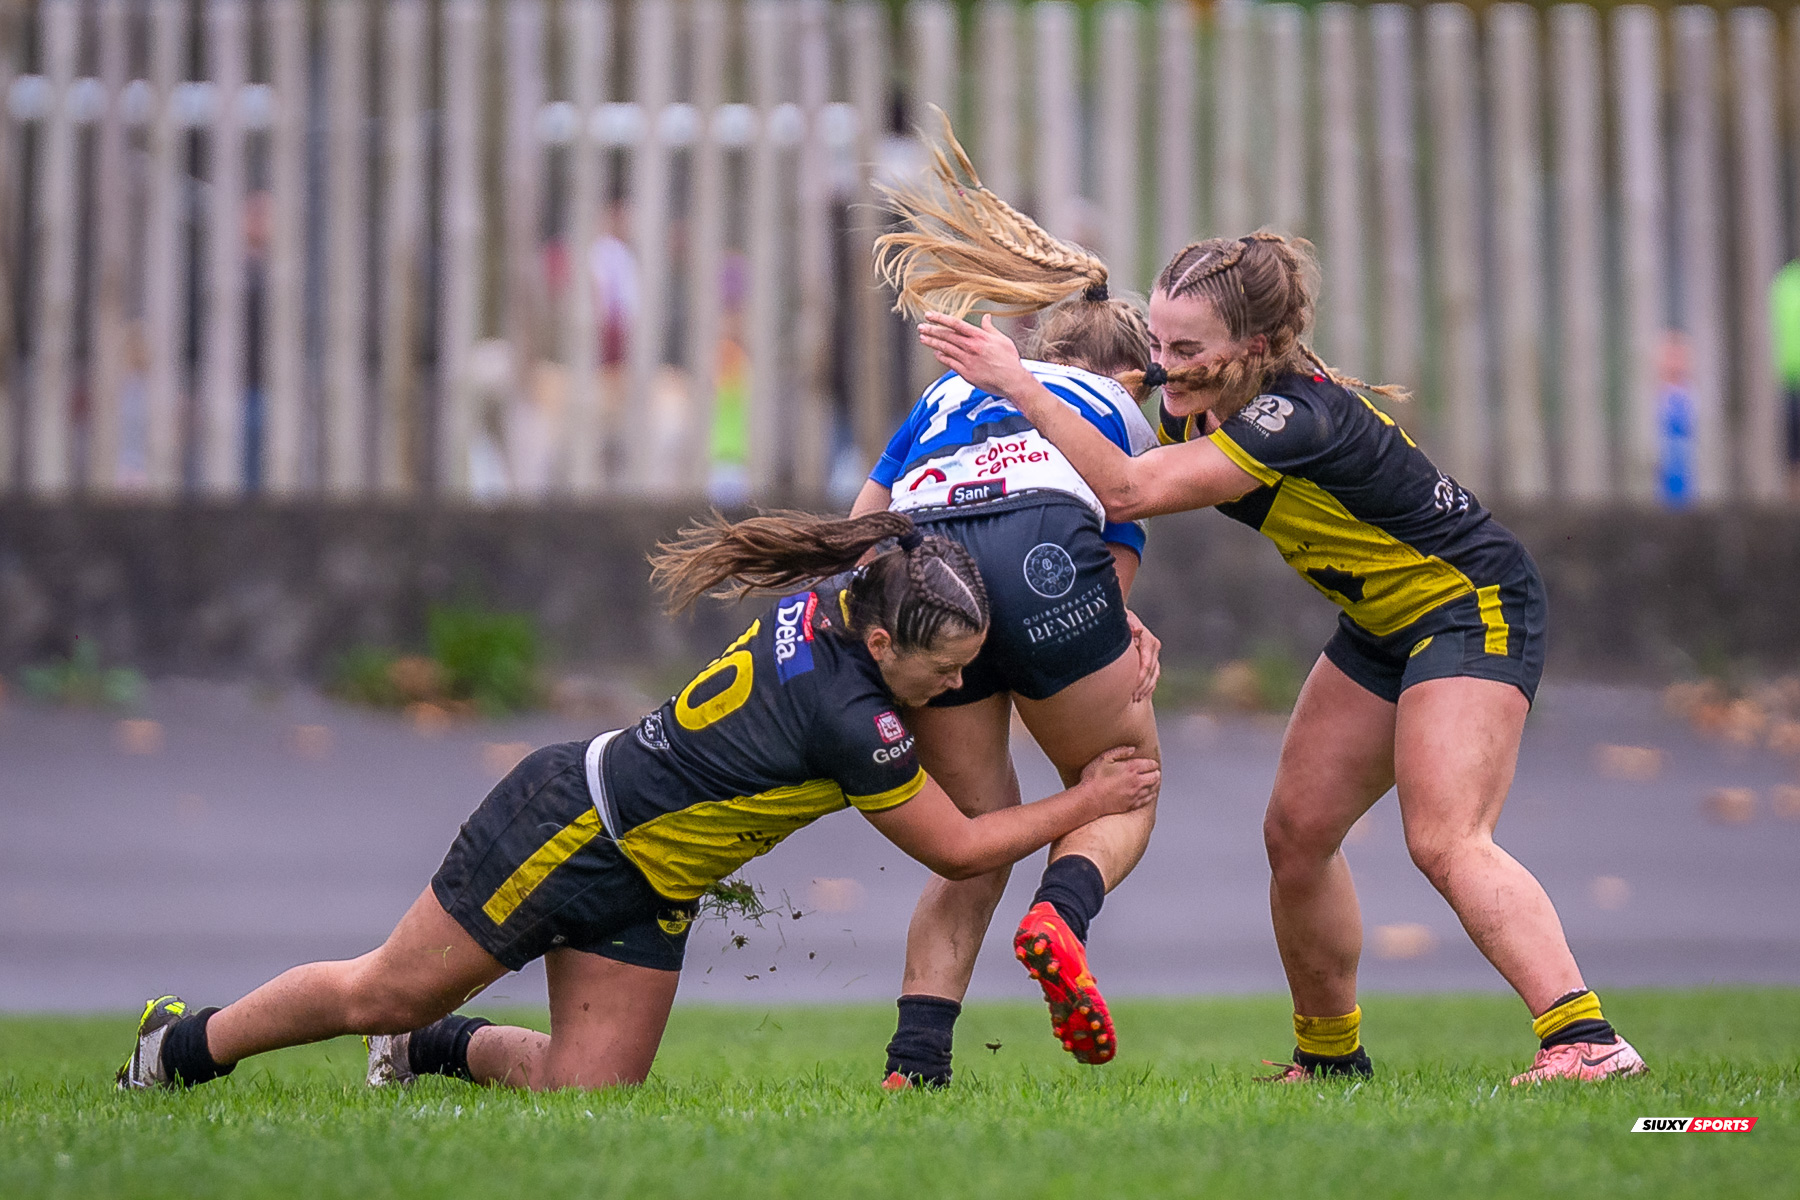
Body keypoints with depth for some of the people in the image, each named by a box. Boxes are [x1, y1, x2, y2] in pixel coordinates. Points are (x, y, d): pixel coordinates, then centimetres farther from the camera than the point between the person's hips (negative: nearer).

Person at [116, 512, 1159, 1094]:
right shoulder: (850, 717, -31)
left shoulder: (834, 601, -9)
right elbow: (958, 850, -18)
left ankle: (436, 1047, 28)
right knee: (384, 994, 6)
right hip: (569, 823, -8)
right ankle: (183, 1049, 27)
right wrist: (1087, 803, -8)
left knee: (586, 1093, 2)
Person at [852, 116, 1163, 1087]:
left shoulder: (950, 389, 36)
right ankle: (1060, 916, -16)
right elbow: (1116, 572, 18)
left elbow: (861, 526, 27)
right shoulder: (1124, 417, 29)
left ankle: (914, 1060, 1)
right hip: (1042, 544, -3)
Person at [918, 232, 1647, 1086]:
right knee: (1295, 832, 6)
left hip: (1473, 606, -9)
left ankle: (1586, 1040, -30)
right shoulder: (1187, 397, -6)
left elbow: (1125, 491, -38)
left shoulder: (1298, 419, -33)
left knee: (1444, 840, -24)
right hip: (1383, 623, 9)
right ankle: (1329, 1054, 20)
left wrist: (1018, 384, -37)